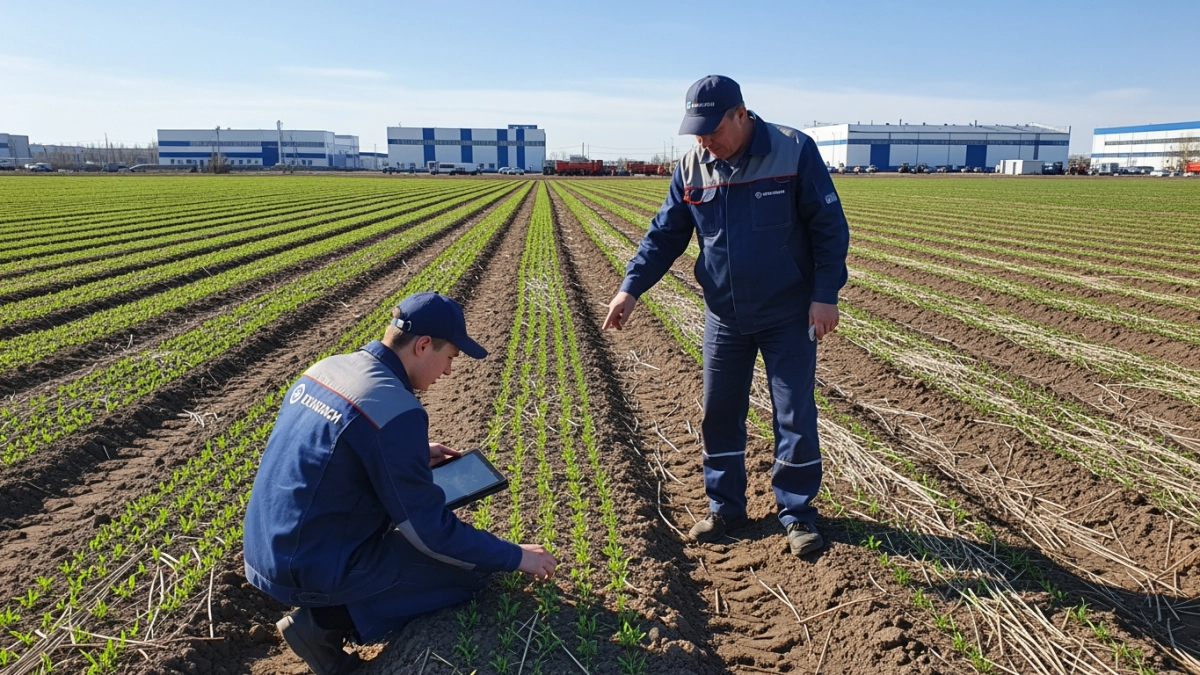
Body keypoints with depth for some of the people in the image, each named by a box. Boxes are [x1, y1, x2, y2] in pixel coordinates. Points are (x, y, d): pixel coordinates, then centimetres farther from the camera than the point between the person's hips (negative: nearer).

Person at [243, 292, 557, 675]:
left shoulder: (327, 368, 1)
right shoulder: (395, 410, -25)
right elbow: (430, 531, -19)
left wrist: (414, 456, 16)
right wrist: (515, 557, -8)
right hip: (313, 571, -9)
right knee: (473, 564, 0)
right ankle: (326, 619, -3)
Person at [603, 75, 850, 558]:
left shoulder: (795, 152, -12)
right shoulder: (691, 168, -1)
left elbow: (829, 226, -9)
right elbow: (665, 234, 2)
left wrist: (826, 294, -15)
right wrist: (631, 287, -9)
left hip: (788, 315, -4)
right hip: (724, 316, 4)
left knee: (796, 415, 3)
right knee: (720, 414, 10)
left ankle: (797, 513, 21)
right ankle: (725, 508, 26)